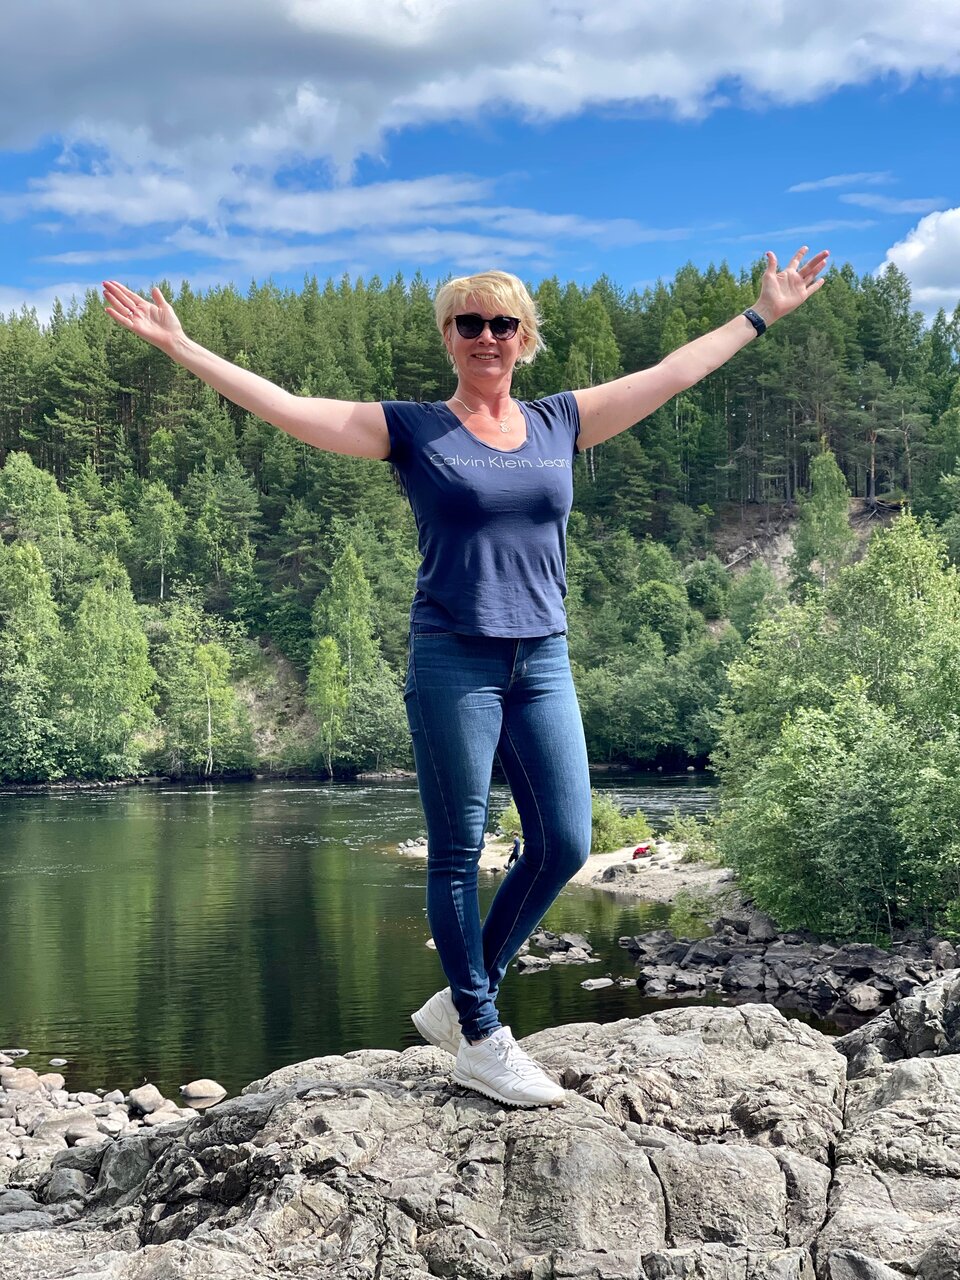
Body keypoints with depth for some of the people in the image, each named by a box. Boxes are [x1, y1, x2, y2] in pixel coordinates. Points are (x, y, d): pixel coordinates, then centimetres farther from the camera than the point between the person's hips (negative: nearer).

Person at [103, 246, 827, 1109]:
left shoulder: (559, 424, 11)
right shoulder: (412, 431, 1)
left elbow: (673, 373, 17)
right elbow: (283, 405, -3)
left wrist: (763, 314, 22)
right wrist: (181, 347, -7)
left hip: (542, 664, 5)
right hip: (452, 665, -4)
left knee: (565, 845, 2)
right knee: (459, 855, 1)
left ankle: (461, 1001, 20)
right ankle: (479, 1041, 11)